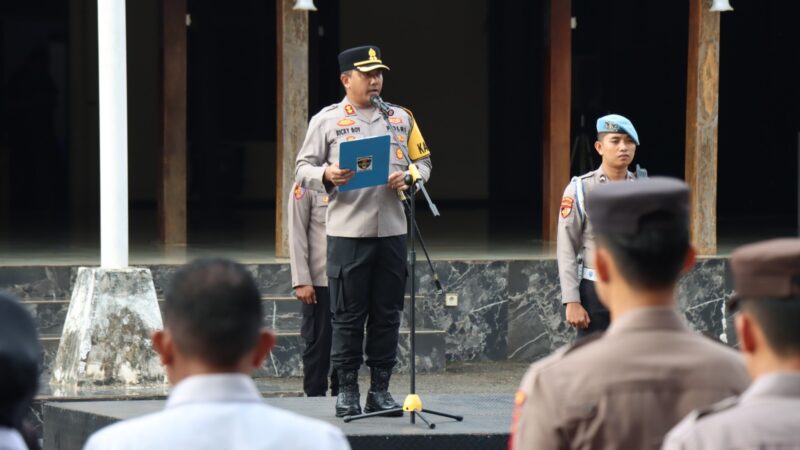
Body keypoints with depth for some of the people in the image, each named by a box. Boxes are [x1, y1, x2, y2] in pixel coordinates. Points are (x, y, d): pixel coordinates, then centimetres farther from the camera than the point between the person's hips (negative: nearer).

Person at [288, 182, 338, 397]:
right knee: (318, 342, 1)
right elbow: (297, 236, -5)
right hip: (319, 280, -4)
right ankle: (315, 397, 9)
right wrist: (302, 281, -11)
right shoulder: (305, 188, -2)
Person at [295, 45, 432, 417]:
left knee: (387, 314, 5)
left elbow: (423, 162, 17)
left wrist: (409, 178, -5)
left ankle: (380, 390, 13)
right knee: (348, 316, -1)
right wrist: (327, 176, -19)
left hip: (392, 230, 3)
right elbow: (303, 169, 2)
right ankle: (347, 391, 6)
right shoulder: (327, 120, 3)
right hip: (348, 231, -3)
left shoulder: (401, 118, 14)